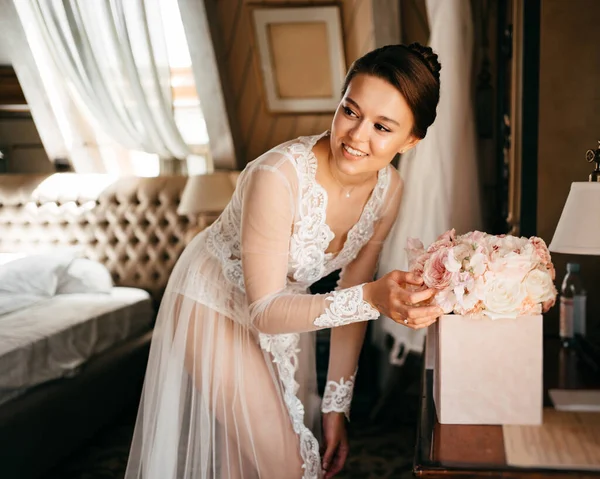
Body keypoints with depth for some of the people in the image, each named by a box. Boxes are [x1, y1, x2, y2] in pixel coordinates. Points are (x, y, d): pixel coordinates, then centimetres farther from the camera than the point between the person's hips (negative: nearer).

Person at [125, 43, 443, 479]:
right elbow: (264, 311, -32)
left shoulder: (389, 189, -15)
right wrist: (373, 298, -45)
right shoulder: (279, 177, -35)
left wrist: (336, 406, -4)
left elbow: (351, 301, -6)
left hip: (286, 308, 6)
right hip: (216, 305, -5)